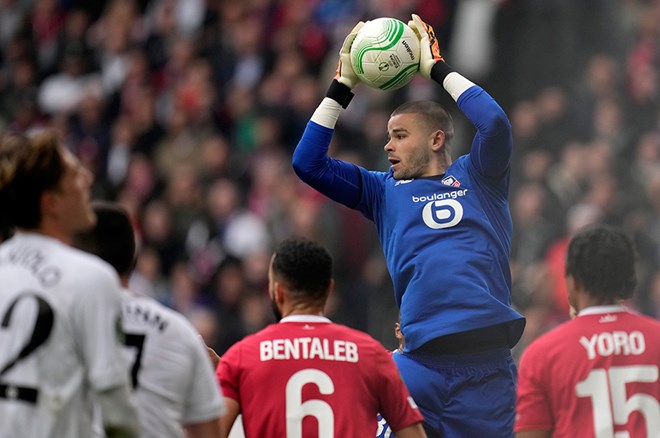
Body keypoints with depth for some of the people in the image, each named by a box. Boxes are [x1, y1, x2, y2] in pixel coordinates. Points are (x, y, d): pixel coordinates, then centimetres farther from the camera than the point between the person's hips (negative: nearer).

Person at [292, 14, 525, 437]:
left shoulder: (475, 177, 13)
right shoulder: (386, 191, 20)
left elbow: (496, 123, -6)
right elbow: (308, 163, 16)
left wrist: (438, 68, 3)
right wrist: (343, 85, 14)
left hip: (486, 365, -2)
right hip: (421, 364, 2)